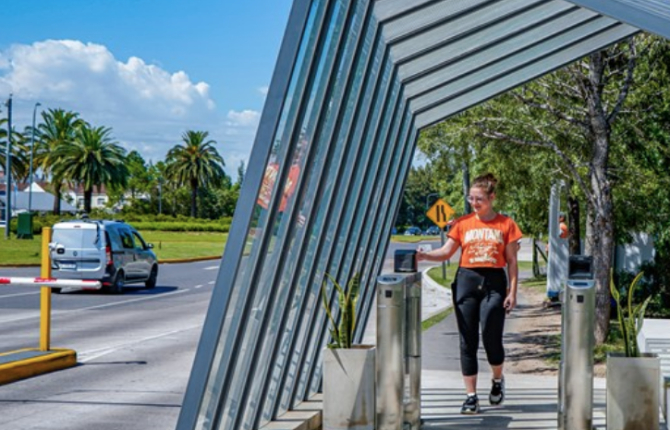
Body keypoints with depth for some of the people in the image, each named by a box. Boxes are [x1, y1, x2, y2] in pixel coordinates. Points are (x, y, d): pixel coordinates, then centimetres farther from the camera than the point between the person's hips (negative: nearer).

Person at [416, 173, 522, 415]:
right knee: (468, 341, 1)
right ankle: (471, 396, 7)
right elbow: (446, 252, 5)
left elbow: (511, 261, 4)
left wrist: (512, 291, -3)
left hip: (494, 282, -2)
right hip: (466, 281, 2)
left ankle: (498, 380, 21)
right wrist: (423, 256, -13)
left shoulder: (506, 224, 3)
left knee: (491, 337, -10)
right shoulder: (463, 224, 7)